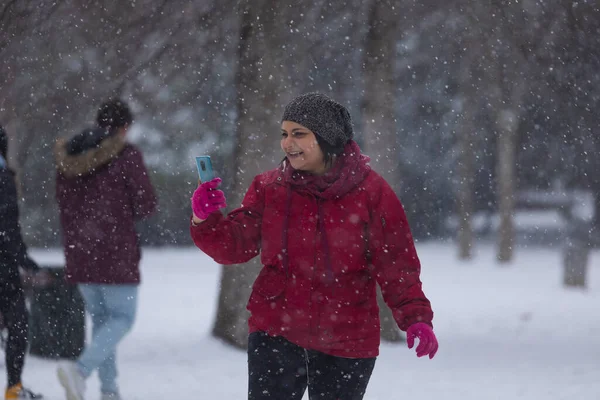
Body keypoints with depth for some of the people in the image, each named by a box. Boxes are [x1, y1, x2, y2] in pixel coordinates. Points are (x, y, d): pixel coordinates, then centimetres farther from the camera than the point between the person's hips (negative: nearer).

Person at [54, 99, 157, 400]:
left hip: (79, 251, 6)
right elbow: (146, 204, -8)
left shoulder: (68, 156, 7)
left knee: (101, 318, 16)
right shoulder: (126, 155, -10)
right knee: (122, 318, 1)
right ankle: (81, 369, -22)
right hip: (116, 251, -6)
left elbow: (64, 203, 12)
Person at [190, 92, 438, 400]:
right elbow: (234, 244, -3)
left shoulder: (370, 192, -5)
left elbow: (397, 265, -6)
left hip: (347, 345, -1)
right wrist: (205, 221, -22)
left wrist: (416, 317, -18)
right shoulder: (269, 188, 2)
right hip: (276, 335, 1)